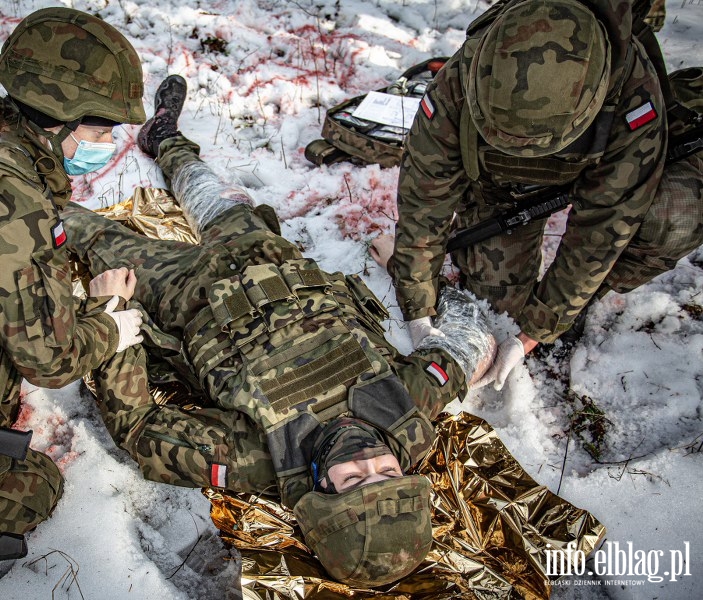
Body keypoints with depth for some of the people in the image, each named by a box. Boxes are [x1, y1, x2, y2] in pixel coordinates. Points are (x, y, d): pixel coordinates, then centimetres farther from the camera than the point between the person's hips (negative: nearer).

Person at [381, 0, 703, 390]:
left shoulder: (634, 96, -39)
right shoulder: (456, 87, -37)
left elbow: (600, 230, -32)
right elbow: (423, 201, -26)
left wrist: (531, 337, -29)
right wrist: (418, 315, -23)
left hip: (595, 171, 0)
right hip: (496, 183, 1)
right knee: (500, 306, -9)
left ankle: (577, 304, -4)